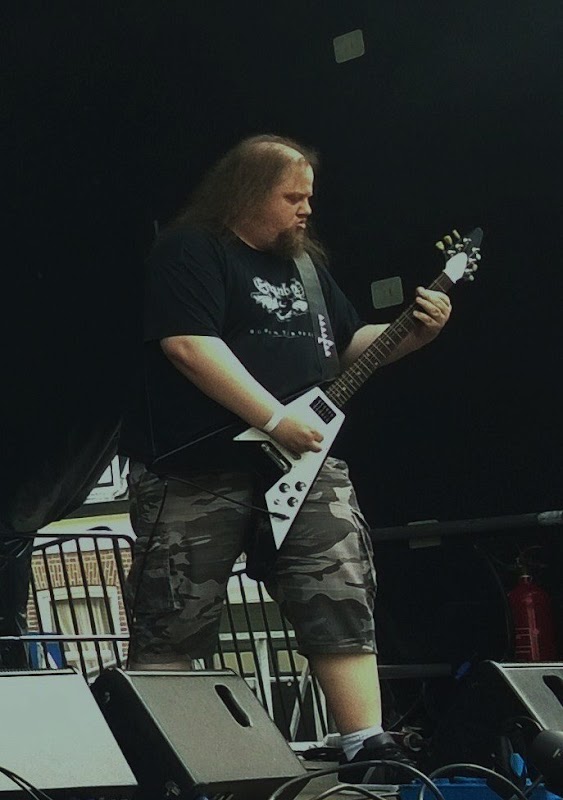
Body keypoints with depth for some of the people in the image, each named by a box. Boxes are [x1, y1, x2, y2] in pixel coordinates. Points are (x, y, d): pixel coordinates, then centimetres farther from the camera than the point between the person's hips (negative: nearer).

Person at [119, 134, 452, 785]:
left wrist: (414, 334, 7)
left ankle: (368, 749, 0)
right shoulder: (190, 252, -6)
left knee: (342, 599, -4)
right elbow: (187, 344, -19)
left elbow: (348, 344, 26)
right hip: (197, 469, -6)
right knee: (174, 625, -1)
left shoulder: (304, 261, 19)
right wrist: (276, 421, -21)